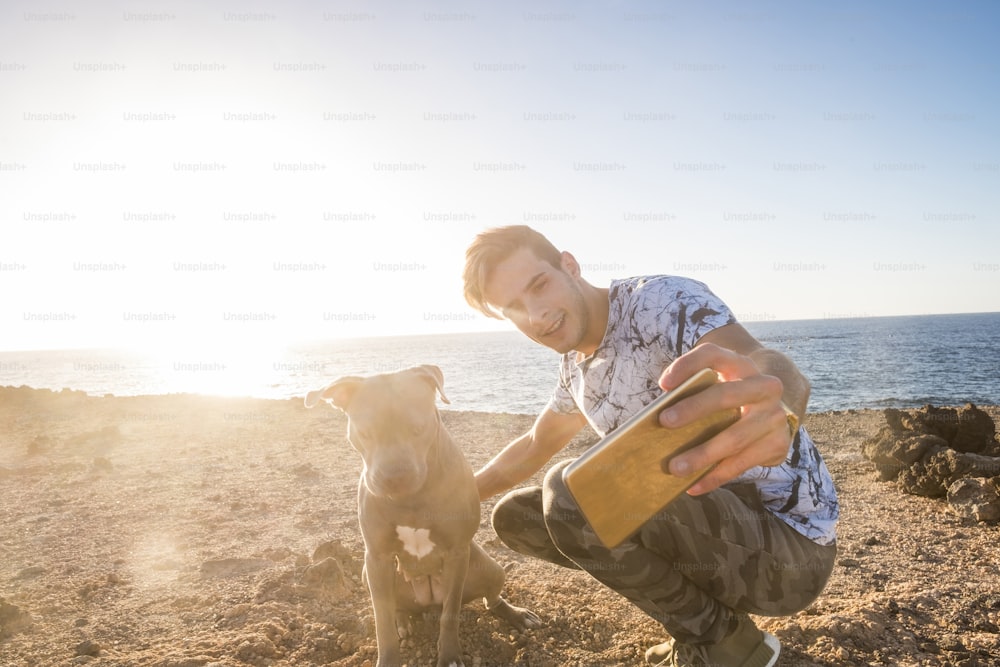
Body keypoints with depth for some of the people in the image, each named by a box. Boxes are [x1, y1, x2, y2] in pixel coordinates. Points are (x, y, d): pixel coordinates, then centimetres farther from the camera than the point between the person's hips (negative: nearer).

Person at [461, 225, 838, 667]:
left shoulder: (660, 301, -19)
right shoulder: (577, 366, 7)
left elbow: (769, 367, -39)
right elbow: (534, 448, 24)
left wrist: (778, 409, -61)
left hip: (791, 545, -8)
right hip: (718, 529, 8)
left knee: (571, 491, -28)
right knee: (515, 517, 8)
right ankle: (699, 610, 10)